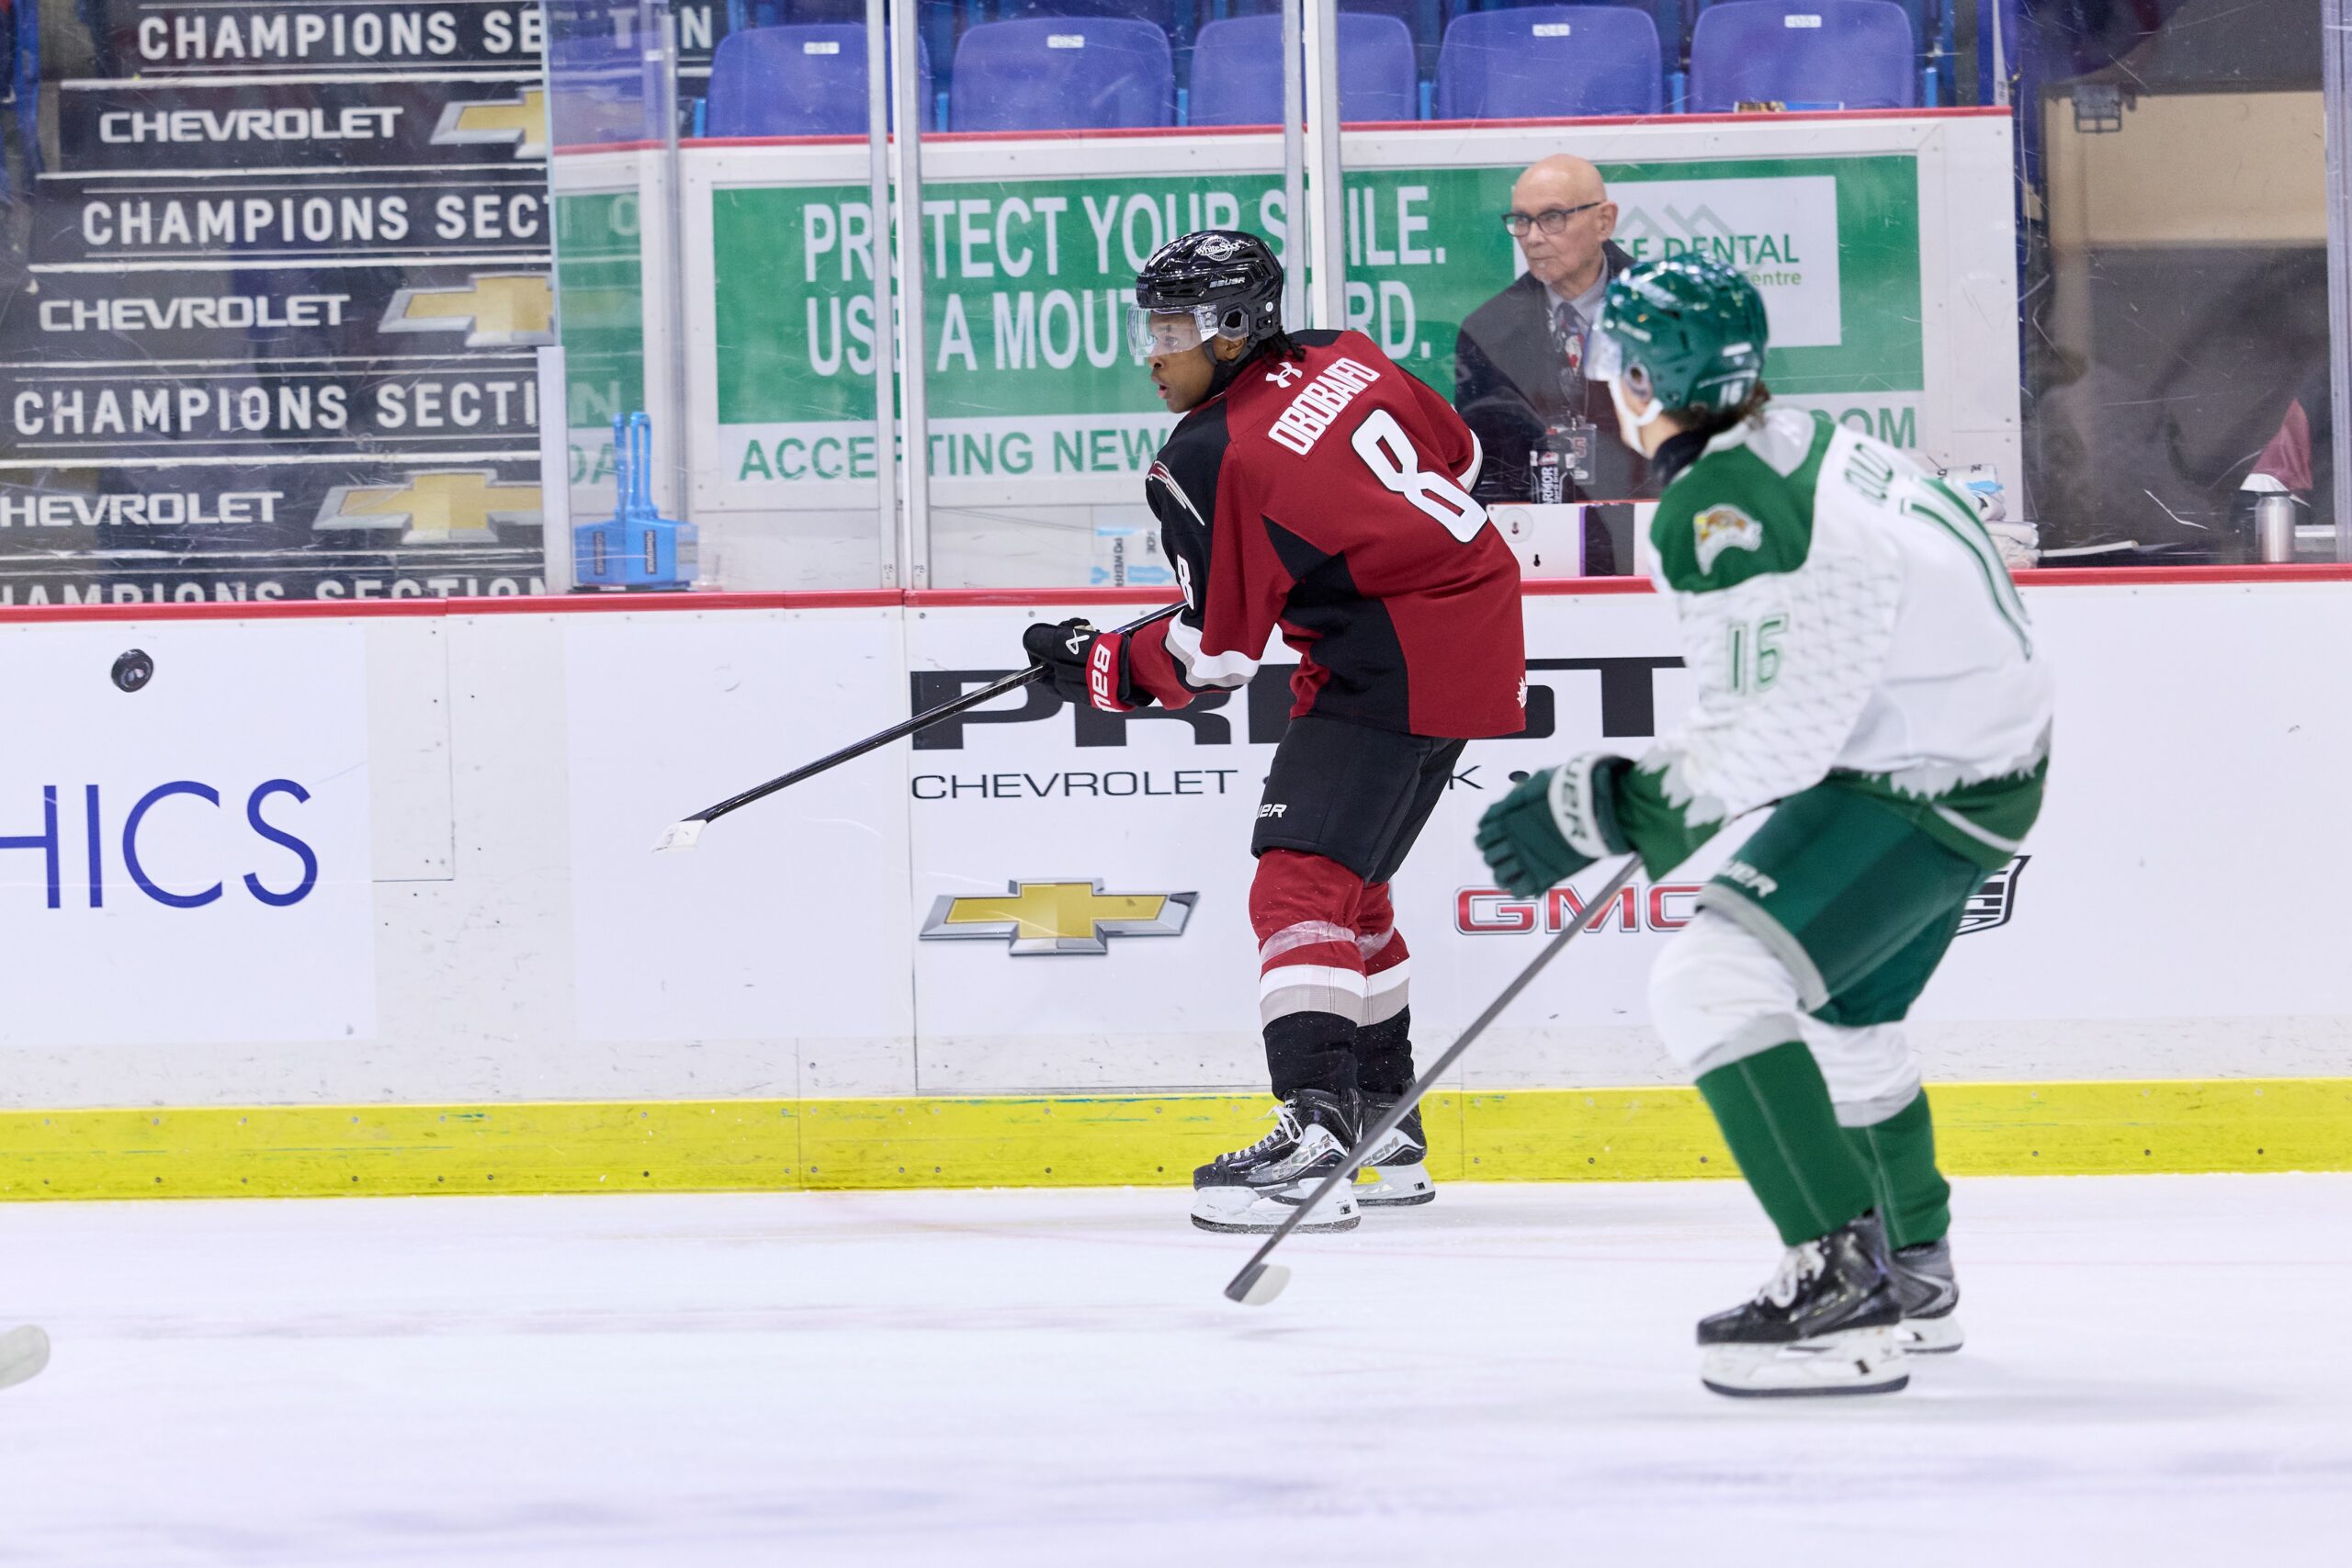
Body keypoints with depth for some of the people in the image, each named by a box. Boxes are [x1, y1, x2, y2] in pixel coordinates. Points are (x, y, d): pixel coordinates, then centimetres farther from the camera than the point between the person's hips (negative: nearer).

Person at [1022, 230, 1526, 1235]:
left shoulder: (1208, 461, -16)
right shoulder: (1343, 358, 6)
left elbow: (1212, 658, -11)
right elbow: (1460, 456, 19)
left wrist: (1097, 669, 3)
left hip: (1395, 664, -10)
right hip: (1475, 622, 10)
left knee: (1302, 879, -16)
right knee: (1345, 879, 21)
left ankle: (1317, 1130, -31)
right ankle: (1385, 1131, 29)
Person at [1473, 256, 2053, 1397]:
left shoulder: (1716, 511, -22)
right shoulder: (1805, 445, 9)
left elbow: (1772, 734, -25)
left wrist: (1606, 810, -21)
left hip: (1923, 784, -11)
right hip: (1980, 750, 11)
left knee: (1714, 982, -20)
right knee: (1840, 1012, 28)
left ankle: (1844, 1287, -26)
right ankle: (1913, 1275, 45)